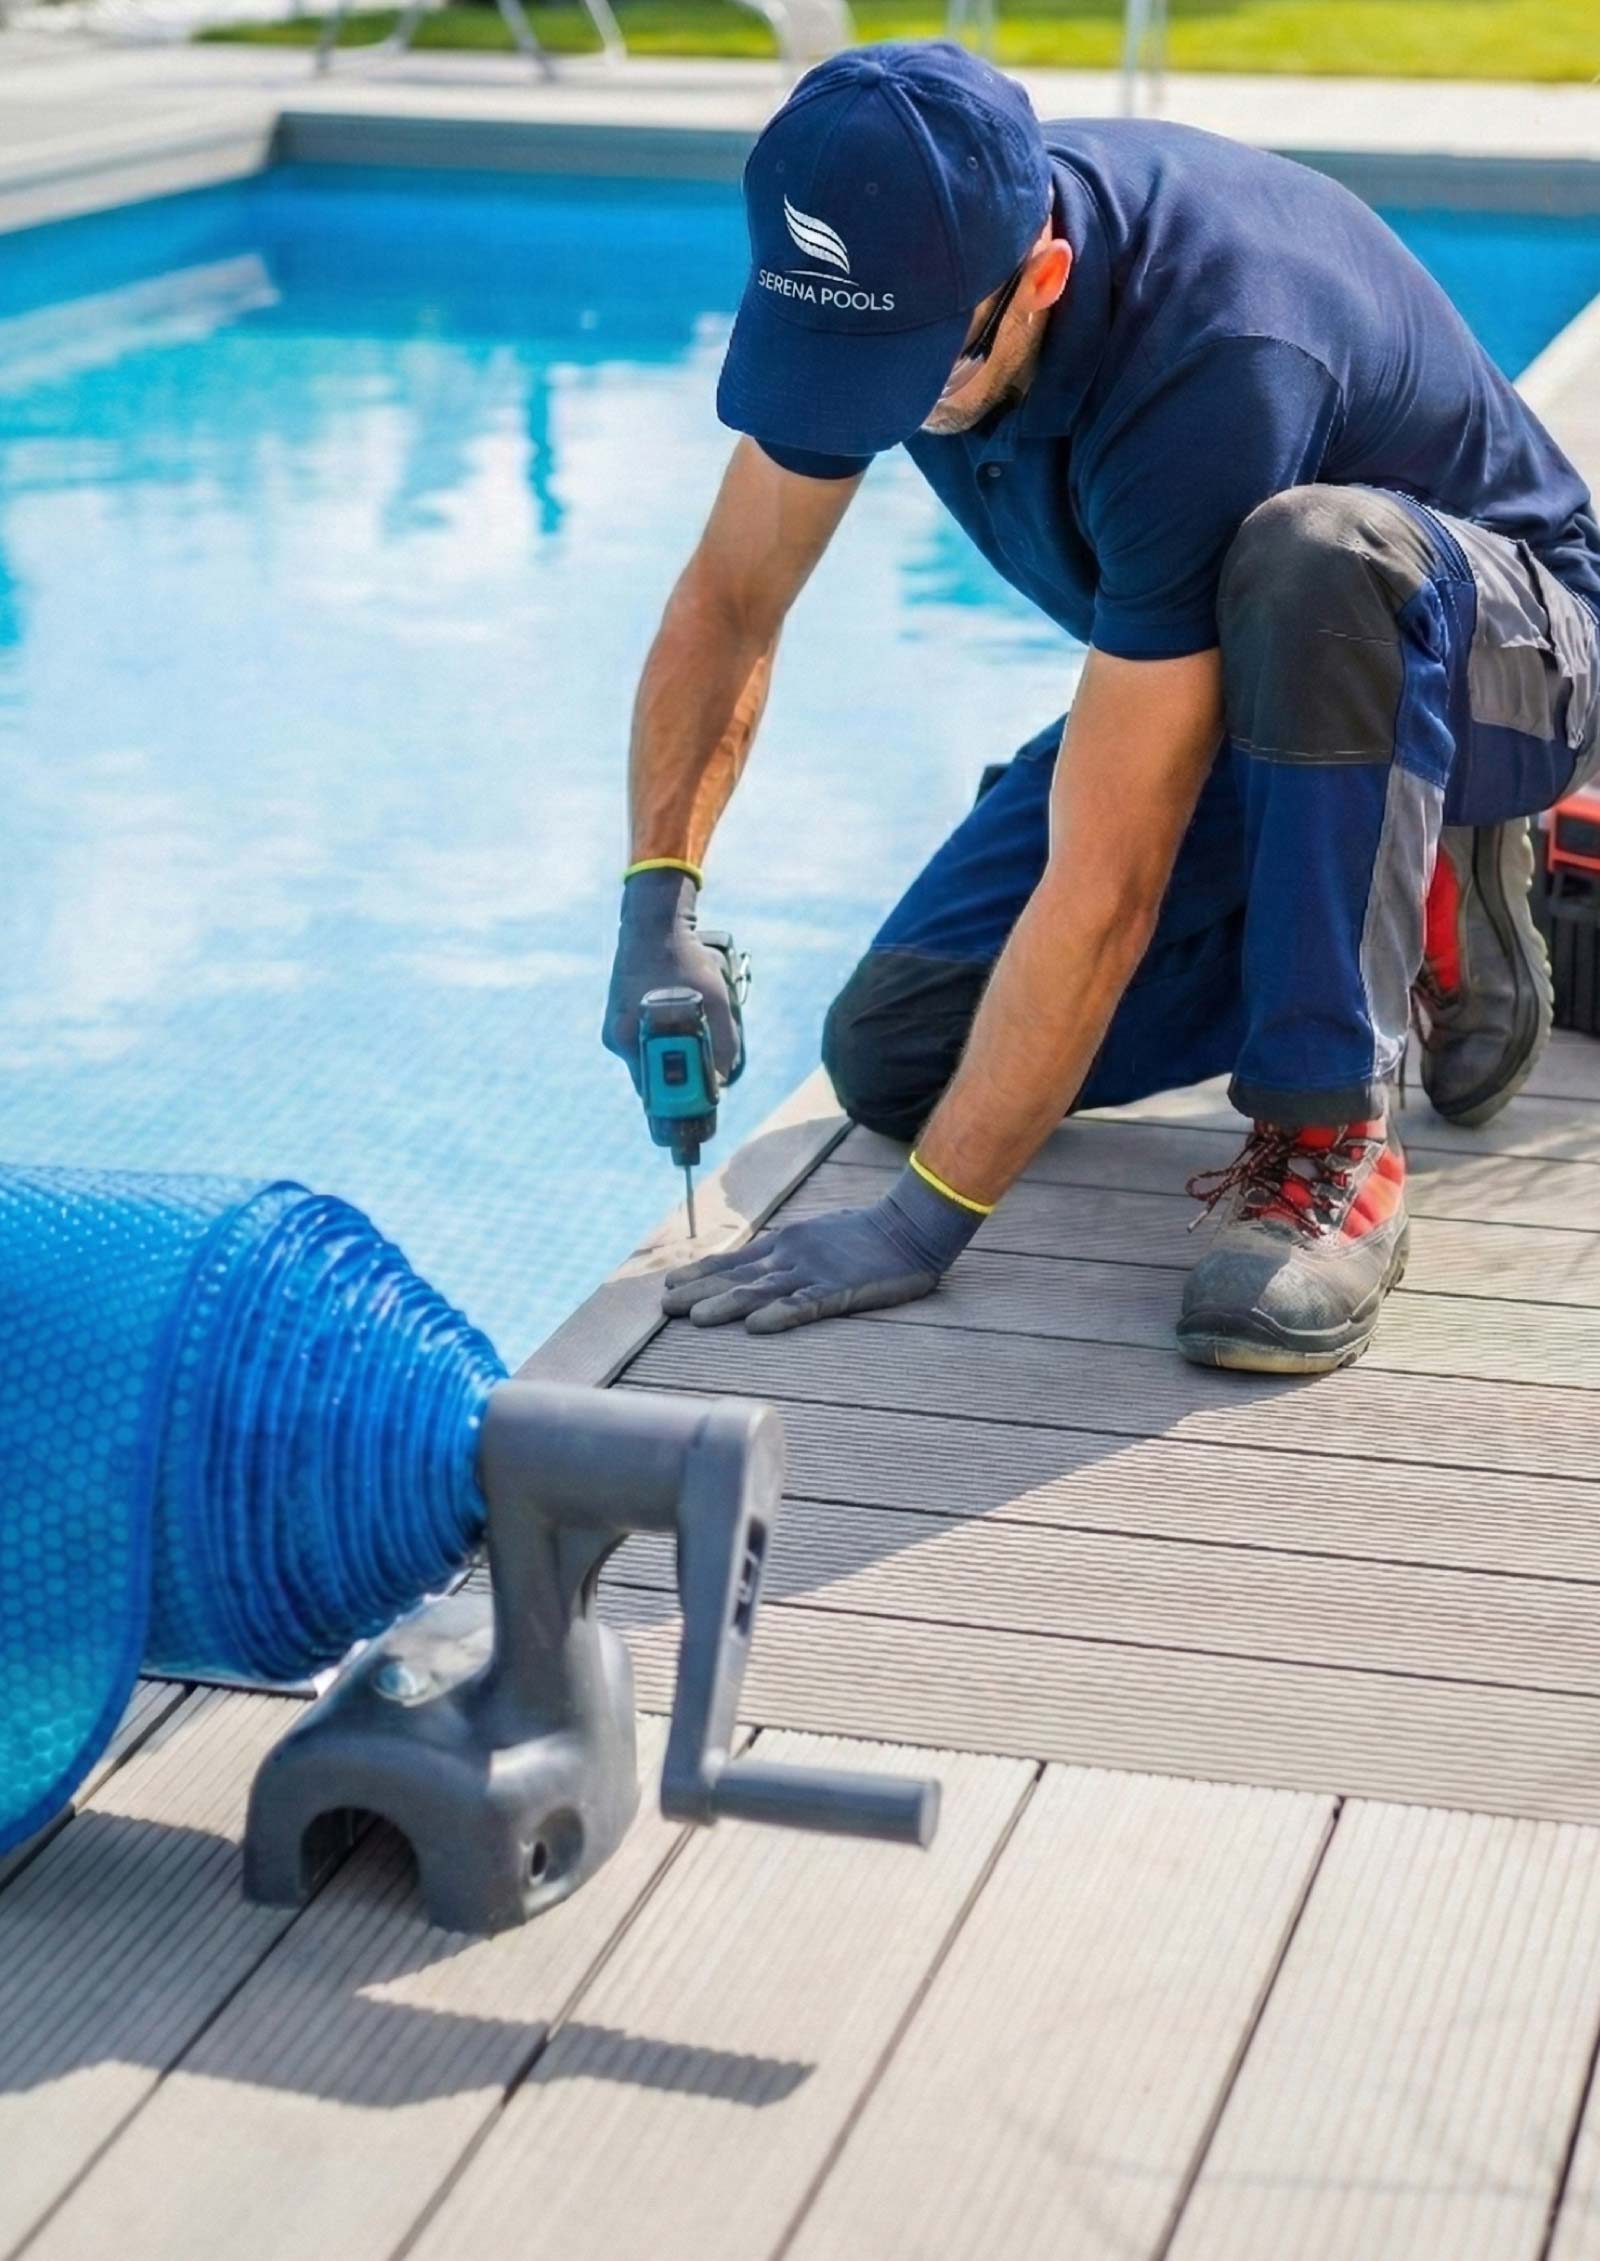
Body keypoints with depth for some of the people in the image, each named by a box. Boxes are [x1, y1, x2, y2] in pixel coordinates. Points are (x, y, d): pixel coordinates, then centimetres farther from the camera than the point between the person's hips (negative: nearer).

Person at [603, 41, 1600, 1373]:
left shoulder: (1207, 365, -40)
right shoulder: (904, 264, -19)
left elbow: (1102, 890, -39)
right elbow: (729, 601, -6)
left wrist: (926, 1223, -35)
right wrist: (658, 903, -20)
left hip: (1493, 645, -7)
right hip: (1241, 677, 7)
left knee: (1308, 558, -43)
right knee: (893, 1052, -5)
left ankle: (1330, 1140, -26)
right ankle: (1401, 912, 9)